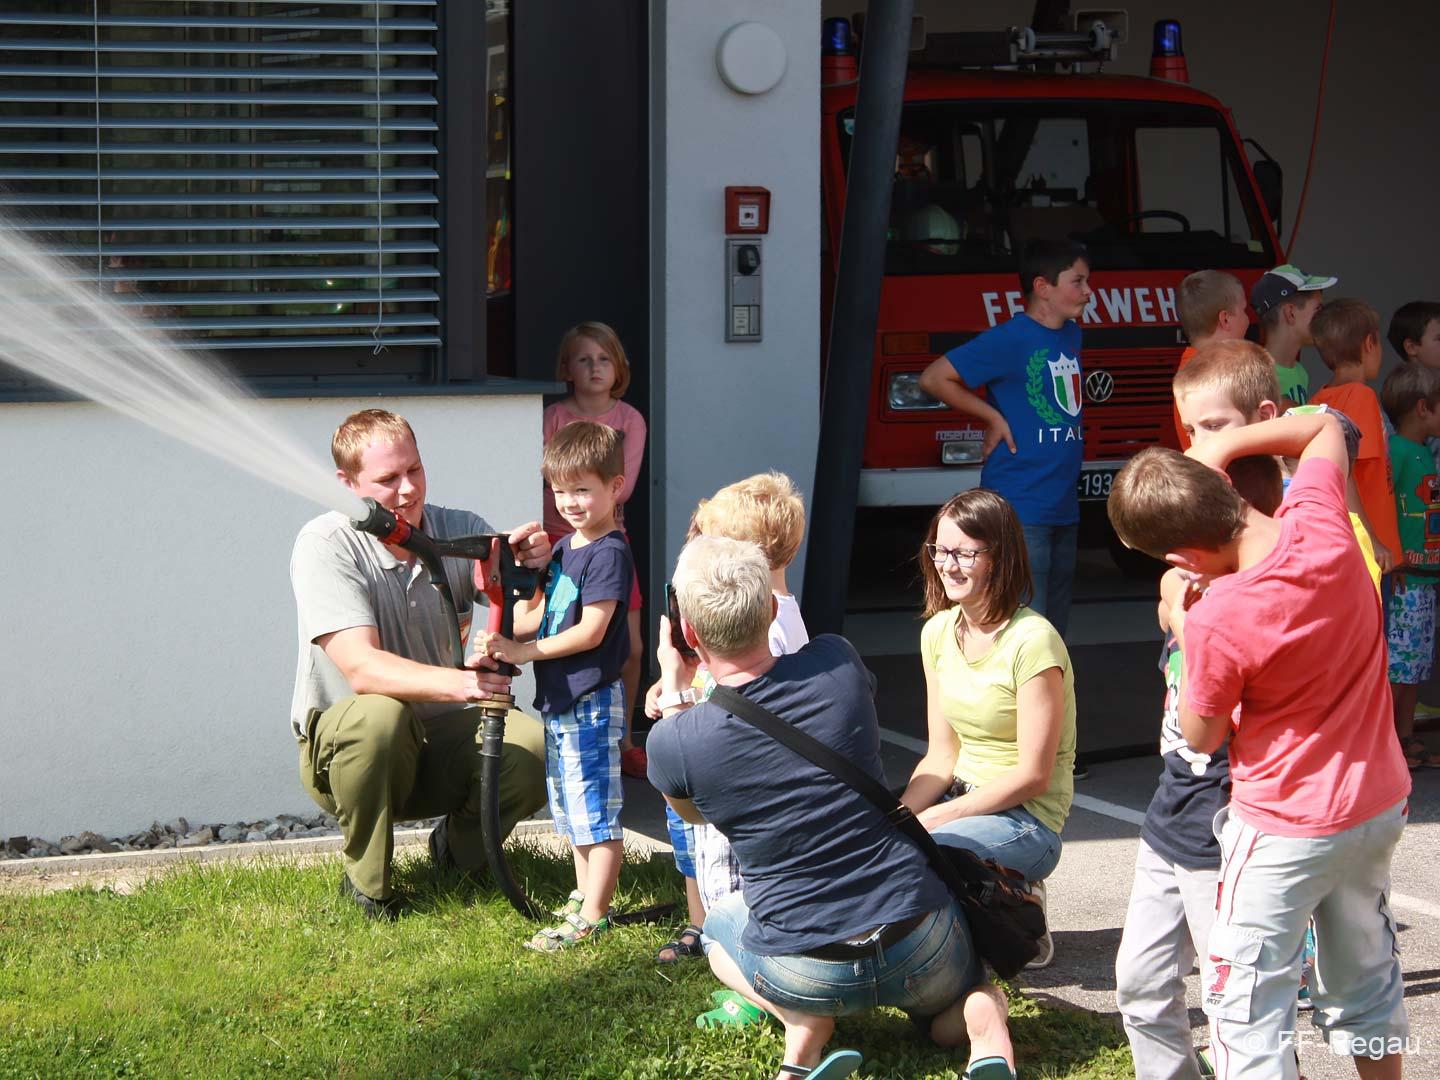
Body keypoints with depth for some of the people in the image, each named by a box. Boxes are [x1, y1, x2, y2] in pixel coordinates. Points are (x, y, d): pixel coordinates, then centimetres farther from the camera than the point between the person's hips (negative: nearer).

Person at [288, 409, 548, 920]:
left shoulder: (461, 531, -3)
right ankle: (367, 882, -13)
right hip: (341, 751, -4)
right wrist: (457, 683, -45)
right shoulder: (325, 545, -16)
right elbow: (361, 667, -28)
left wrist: (533, 569, -34)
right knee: (380, 715, -38)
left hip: (441, 744, 4)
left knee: (536, 750, -25)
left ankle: (458, 844, 9)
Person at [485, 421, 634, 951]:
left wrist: (526, 650, -18)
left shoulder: (609, 554, -16)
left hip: (592, 699, -10)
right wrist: (506, 636, -2)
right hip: (559, 700, 10)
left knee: (597, 812, -4)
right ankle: (584, 894, 33)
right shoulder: (564, 549, 13)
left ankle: (592, 916, -1)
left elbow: (590, 631, -21)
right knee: (571, 809, 20)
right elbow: (547, 614, 17)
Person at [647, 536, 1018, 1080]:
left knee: (717, 924, 33)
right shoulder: (837, 664, -9)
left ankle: (805, 1026, 4)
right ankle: (984, 1022, -3)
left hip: (805, 973, -1)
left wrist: (674, 694, 19)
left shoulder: (671, 742, -13)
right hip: (921, 949, 1)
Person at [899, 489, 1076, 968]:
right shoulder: (939, 632, 6)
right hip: (961, 799, 8)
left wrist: (934, 818, -19)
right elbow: (942, 756, 8)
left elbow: (1032, 776, -17)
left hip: (1026, 821, -8)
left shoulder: (1031, 641, -17)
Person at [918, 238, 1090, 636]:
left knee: (1054, 630, 13)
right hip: (1020, 510, -8)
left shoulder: (1070, 335, 13)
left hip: (1063, 508, 8)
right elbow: (934, 379, -13)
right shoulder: (1009, 340, -12)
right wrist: (993, 417, -11)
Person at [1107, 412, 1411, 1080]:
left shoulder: (1216, 624, -30)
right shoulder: (1319, 521, -15)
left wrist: (1182, 633, -2)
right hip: (1380, 804, 7)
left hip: (1288, 829, -7)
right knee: (1366, 982, 23)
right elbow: (1324, 425, 8)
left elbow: (1201, 737, -11)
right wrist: (1221, 448, -3)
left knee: (1246, 1006, 5)